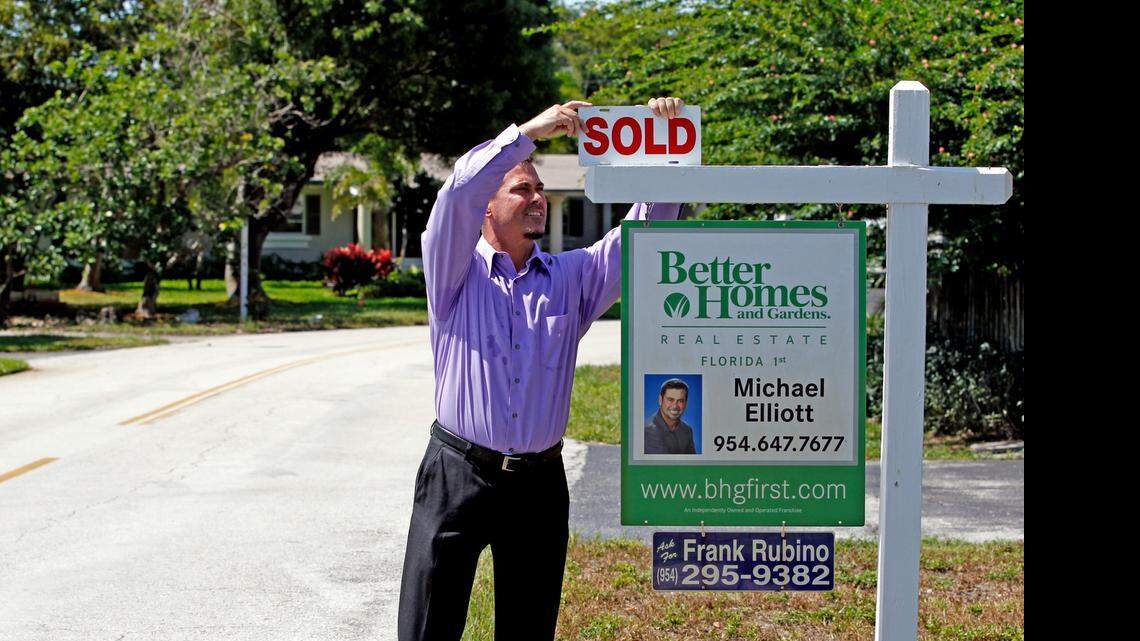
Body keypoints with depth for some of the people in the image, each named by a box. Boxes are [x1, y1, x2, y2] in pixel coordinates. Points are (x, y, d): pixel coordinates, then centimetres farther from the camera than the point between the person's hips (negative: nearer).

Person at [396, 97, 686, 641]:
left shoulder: (570, 276, 11)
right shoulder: (456, 273, 2)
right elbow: (459, 194, -15)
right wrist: (529, 132, -19)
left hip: (540, 482, 3)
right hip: (458, 474, -3)